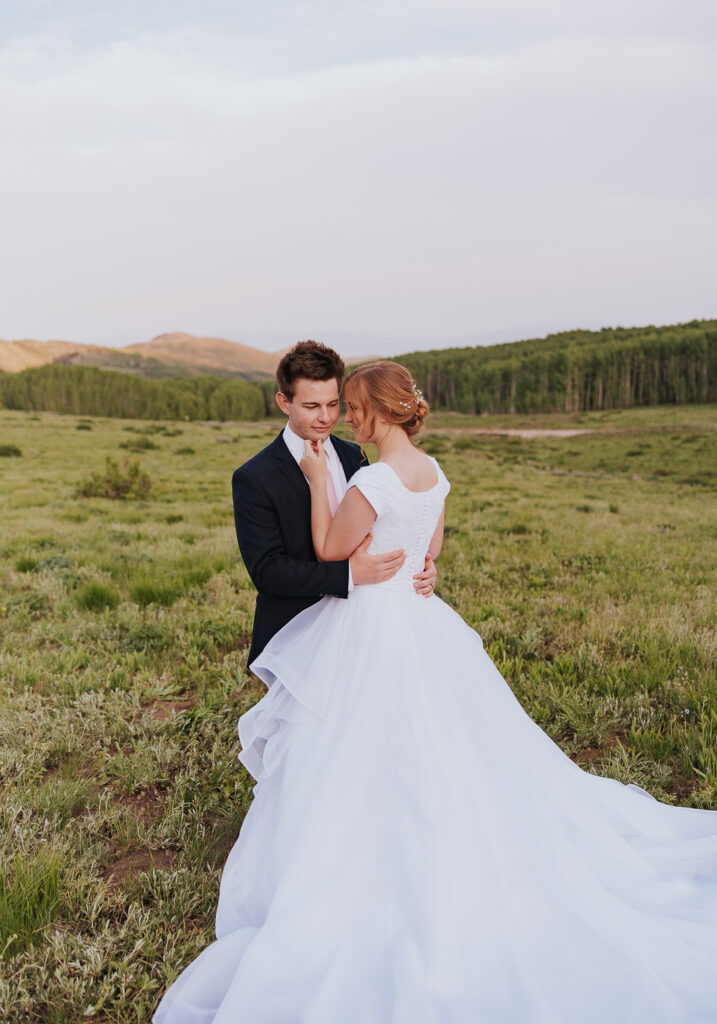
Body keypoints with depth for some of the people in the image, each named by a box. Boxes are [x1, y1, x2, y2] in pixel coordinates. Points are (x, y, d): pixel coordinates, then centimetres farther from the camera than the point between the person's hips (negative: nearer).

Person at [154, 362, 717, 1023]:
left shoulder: (374, 481, -24)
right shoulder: (433, 472, 1)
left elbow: (329, 552, -11)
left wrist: (318, 480, -7)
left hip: (371, 630, -8)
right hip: (421, 621, 8)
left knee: (365, 778, 9)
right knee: (437, 761, 22)